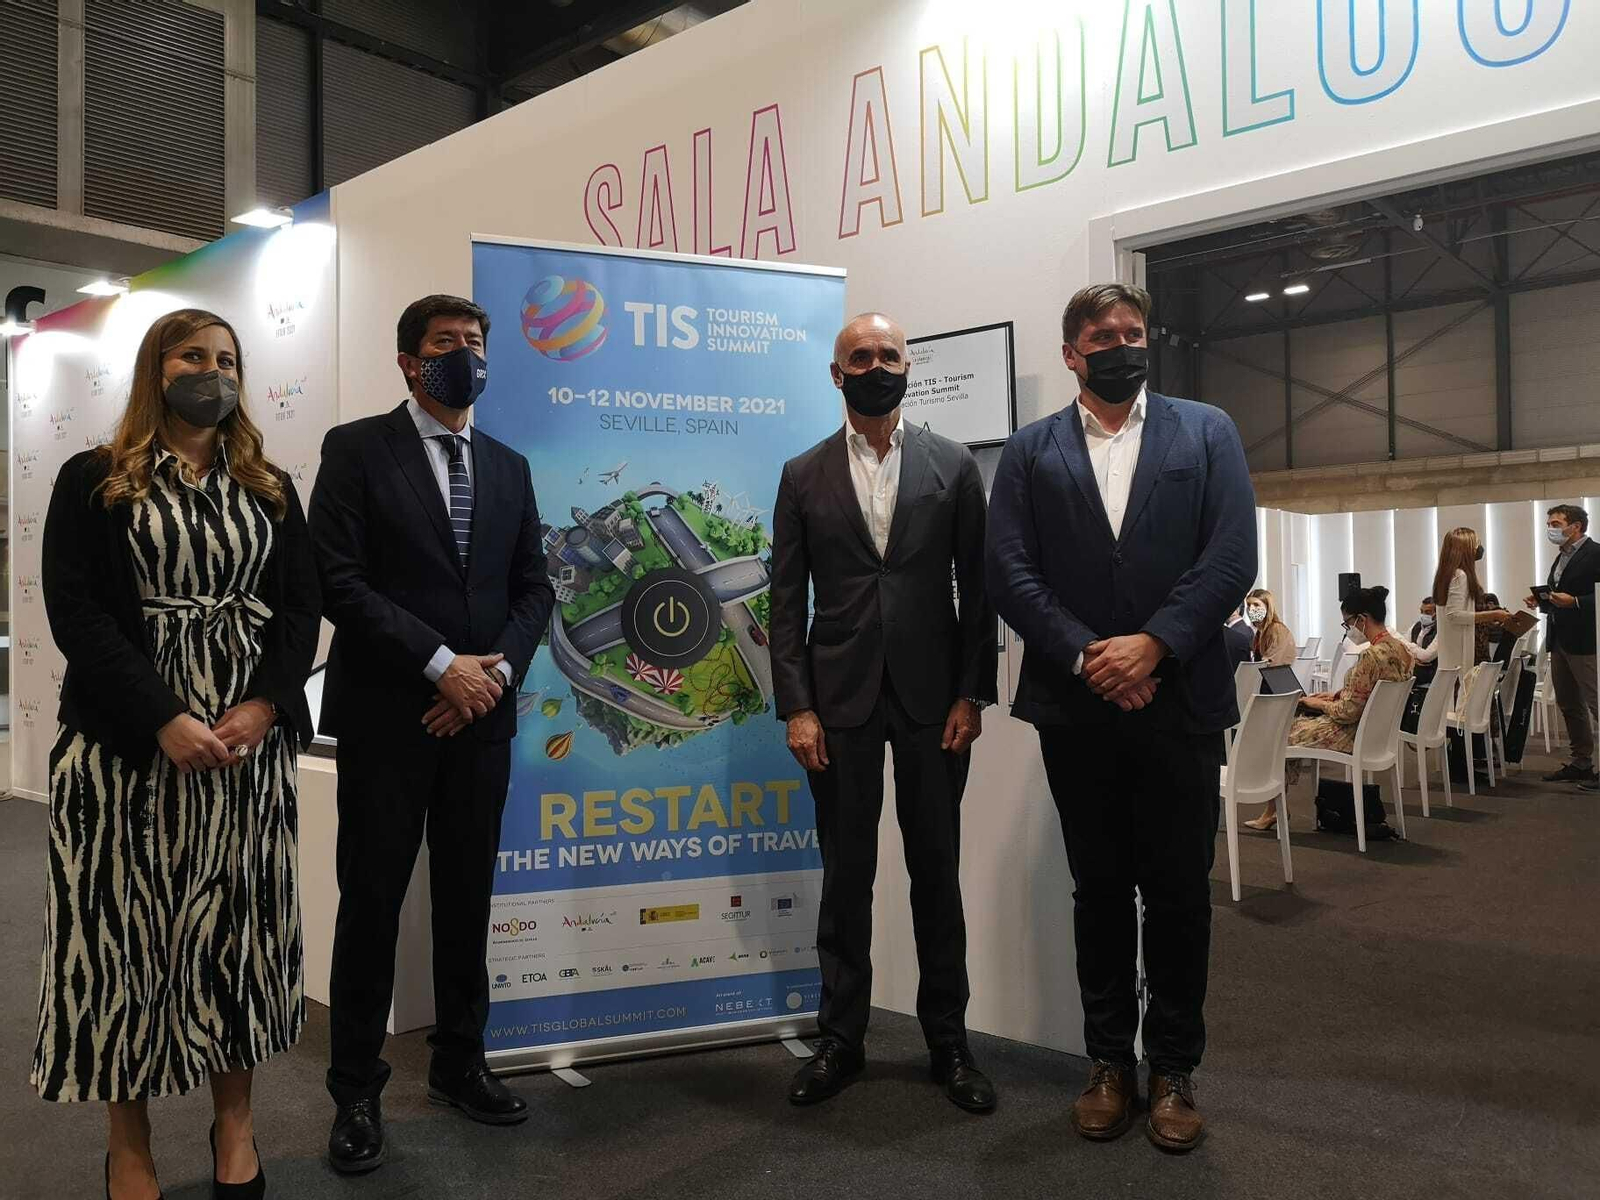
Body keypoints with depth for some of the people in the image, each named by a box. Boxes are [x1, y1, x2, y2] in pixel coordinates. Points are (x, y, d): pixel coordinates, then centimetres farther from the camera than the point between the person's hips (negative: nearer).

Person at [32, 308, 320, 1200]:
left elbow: (303, 605, 5)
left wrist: (263, 705, -11)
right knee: (127, 925, 3)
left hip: (251, 738, 3)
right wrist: (163, 720, -17)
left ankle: (236, 1127, 22)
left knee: (239, 923, 7)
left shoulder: (271, 488, 12)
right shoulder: (94, 482, 3)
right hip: (128, 744, -2)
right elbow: (74, 611, -6)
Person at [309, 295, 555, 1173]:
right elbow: (339, 579, -11)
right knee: (371, 902, 5)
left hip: (482, 715, 5)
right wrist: (442, 663, -16)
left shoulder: (508, 467, 13)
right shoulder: (357, 448, -2)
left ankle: (460, 1064, 29)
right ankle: (356, 1091, 20)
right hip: (387, 715, -4)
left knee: (468, 898, 13)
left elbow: (532, 586, 10)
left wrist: (497, 670, -6)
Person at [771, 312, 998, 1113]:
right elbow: (786, 601, 2)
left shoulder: (953, 465, 5)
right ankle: (841, 1038, 22)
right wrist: (796, 707, -5)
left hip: (932, 697, 0)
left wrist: (972, 694, -4)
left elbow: (978, 588, 3)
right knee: (845, 875, 8)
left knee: (937, 871, 9)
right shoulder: (803, 475, 6)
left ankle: (948, 1040, 22)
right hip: (840, 700, 0)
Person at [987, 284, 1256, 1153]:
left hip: (1180, 699, 0)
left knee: (1179, 891, 7)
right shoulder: (1030, 451, 8)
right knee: (1099, 889, 11)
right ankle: (1110, 1062, 24)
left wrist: (1153, 644, -14)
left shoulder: (1207, 431, 7)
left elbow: (1233, 558, -4)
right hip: (1077, 706, 1)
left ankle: (1173, 1070, 23)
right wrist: (1087, 656, -13)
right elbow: (1010, 573, -3)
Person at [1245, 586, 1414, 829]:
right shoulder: (1398, 647, 2)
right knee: (1299, 722, 21)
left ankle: (1272, 811, 24)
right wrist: (1337, 695, 8)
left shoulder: (1372, 655, -28)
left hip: (1354, 734, -9)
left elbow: (1348, 712, -25)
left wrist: (1317, 703, -8)